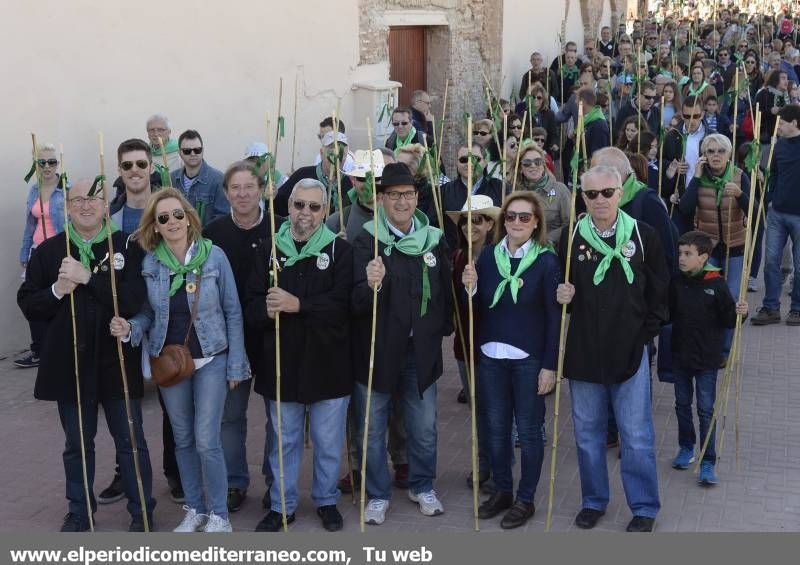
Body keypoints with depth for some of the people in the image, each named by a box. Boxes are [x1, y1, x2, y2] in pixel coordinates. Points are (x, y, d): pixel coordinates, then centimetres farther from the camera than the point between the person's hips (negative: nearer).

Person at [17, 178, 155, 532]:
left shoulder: (126, 246, -5)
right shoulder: (48, 250, 3)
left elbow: (133, 301, -17)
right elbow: (27, 304, 2)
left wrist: (88, 278, -24)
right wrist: (57, 291, -15)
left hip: (118, 363, -2)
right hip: (70, 364, 2)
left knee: (130, 441, 10)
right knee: (77, 444, 17)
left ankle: (141, 511, 26)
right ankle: (79, 511, 34)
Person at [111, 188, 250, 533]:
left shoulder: (214, 256, -10)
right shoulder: (149, 263, -2)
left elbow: (232, 312, -5)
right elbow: (149, 313, 6)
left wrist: (235, 365, -6)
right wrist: (129, 327, -17)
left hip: (210, 360, -3)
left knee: (206, 441, -6)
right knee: (183, 440, 14)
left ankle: (219, 515, 12)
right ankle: (195, 509, 30)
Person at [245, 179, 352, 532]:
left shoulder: (340, 250, -3)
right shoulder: (269, 250, 3)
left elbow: (342, 302, -16)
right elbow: (251, 304, -2)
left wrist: (297, 304, -25)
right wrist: (267, 309, -24)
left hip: (327, 363, -1)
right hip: (280, 363, 2)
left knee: (329, 442, 12)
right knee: (283, 440, 14)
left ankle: (326, 500, 31)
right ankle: (282, 505, 30)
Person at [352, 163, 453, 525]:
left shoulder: (433, 240, 3)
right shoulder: (366, 242, -10)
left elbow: (445, 292, 16)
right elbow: (356, 303, -17)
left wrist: (442, 328, 8)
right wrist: (371, 285, -36)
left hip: (421, 350, 3)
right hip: (377, 350, -3)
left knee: (424, 428, 14)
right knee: (373, 428, 9)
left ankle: (422, 486, 36)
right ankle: (378, 494, 28)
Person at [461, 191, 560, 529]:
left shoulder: (546, 261, -8)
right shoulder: (488, 256, 3)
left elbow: (554, 317, -8)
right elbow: (478, 308, 7)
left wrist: (550, 365, -10)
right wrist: (470, 288, -14)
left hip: (529, 360, -4)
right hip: (491, 357, 4)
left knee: (528, 430, 7)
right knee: (496, 427, 13)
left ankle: (525, 499, 21)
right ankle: (502, 491, 30)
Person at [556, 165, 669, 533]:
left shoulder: (642, 235, -3)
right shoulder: (571, 237, 0)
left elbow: (659, 290, 4)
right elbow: (559, 287, 12)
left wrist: (647, 333, 0)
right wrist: (562, 296, -10)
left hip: (630, 351, -2)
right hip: (583, 351, 2)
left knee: (636, 435, 5)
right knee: (587, 432, 13)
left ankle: (644, 507, 20)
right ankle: (594, 500, 30)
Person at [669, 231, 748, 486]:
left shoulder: (717, 284, -12)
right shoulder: (676, 284, 0)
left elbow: (728, 320, -7)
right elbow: (667, 314, 10)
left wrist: (739, 313, -25)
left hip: (707, 358, -4)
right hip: (680, 355, 4)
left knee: (706, 410, 0)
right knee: (682, 404, 16)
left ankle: (708, 462, 7)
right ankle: (686, 448, 35)